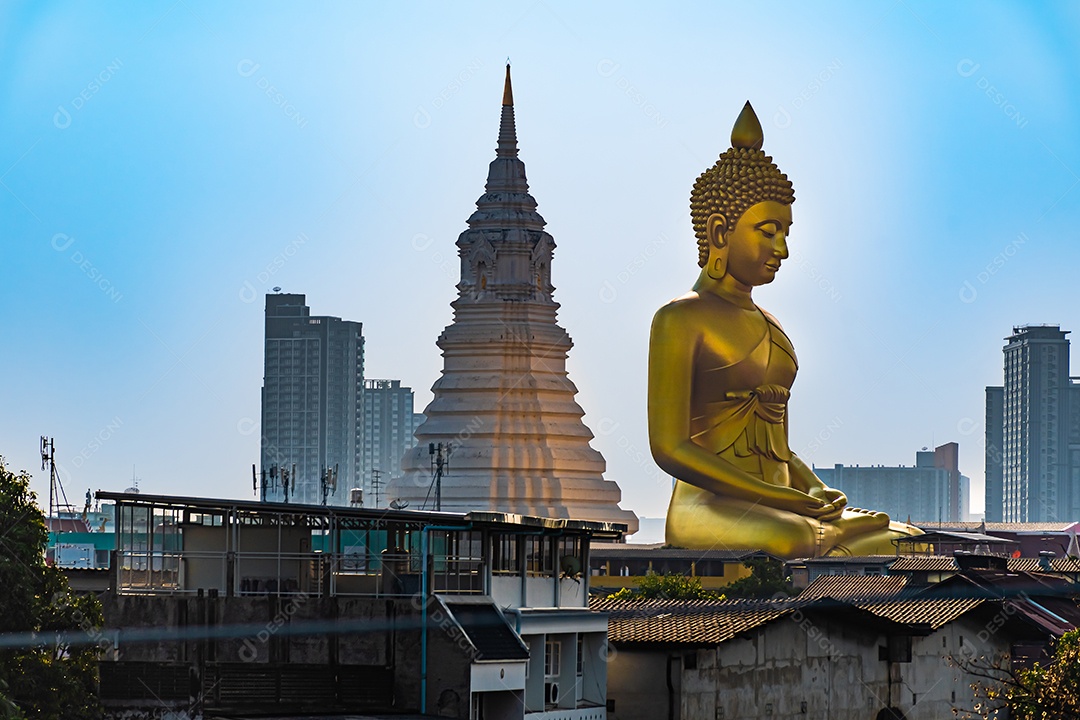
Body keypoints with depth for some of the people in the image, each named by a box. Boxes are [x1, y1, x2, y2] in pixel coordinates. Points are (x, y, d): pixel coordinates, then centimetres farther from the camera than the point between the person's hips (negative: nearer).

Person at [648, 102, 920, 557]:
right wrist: (781, 498, -17)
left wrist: (818, 494, 1)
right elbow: (671, 447, -12)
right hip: (709, 510, -8)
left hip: (775, 515, 8)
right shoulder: (681, 320, -1)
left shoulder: (767, 327, 23)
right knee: (797, 537, -41)